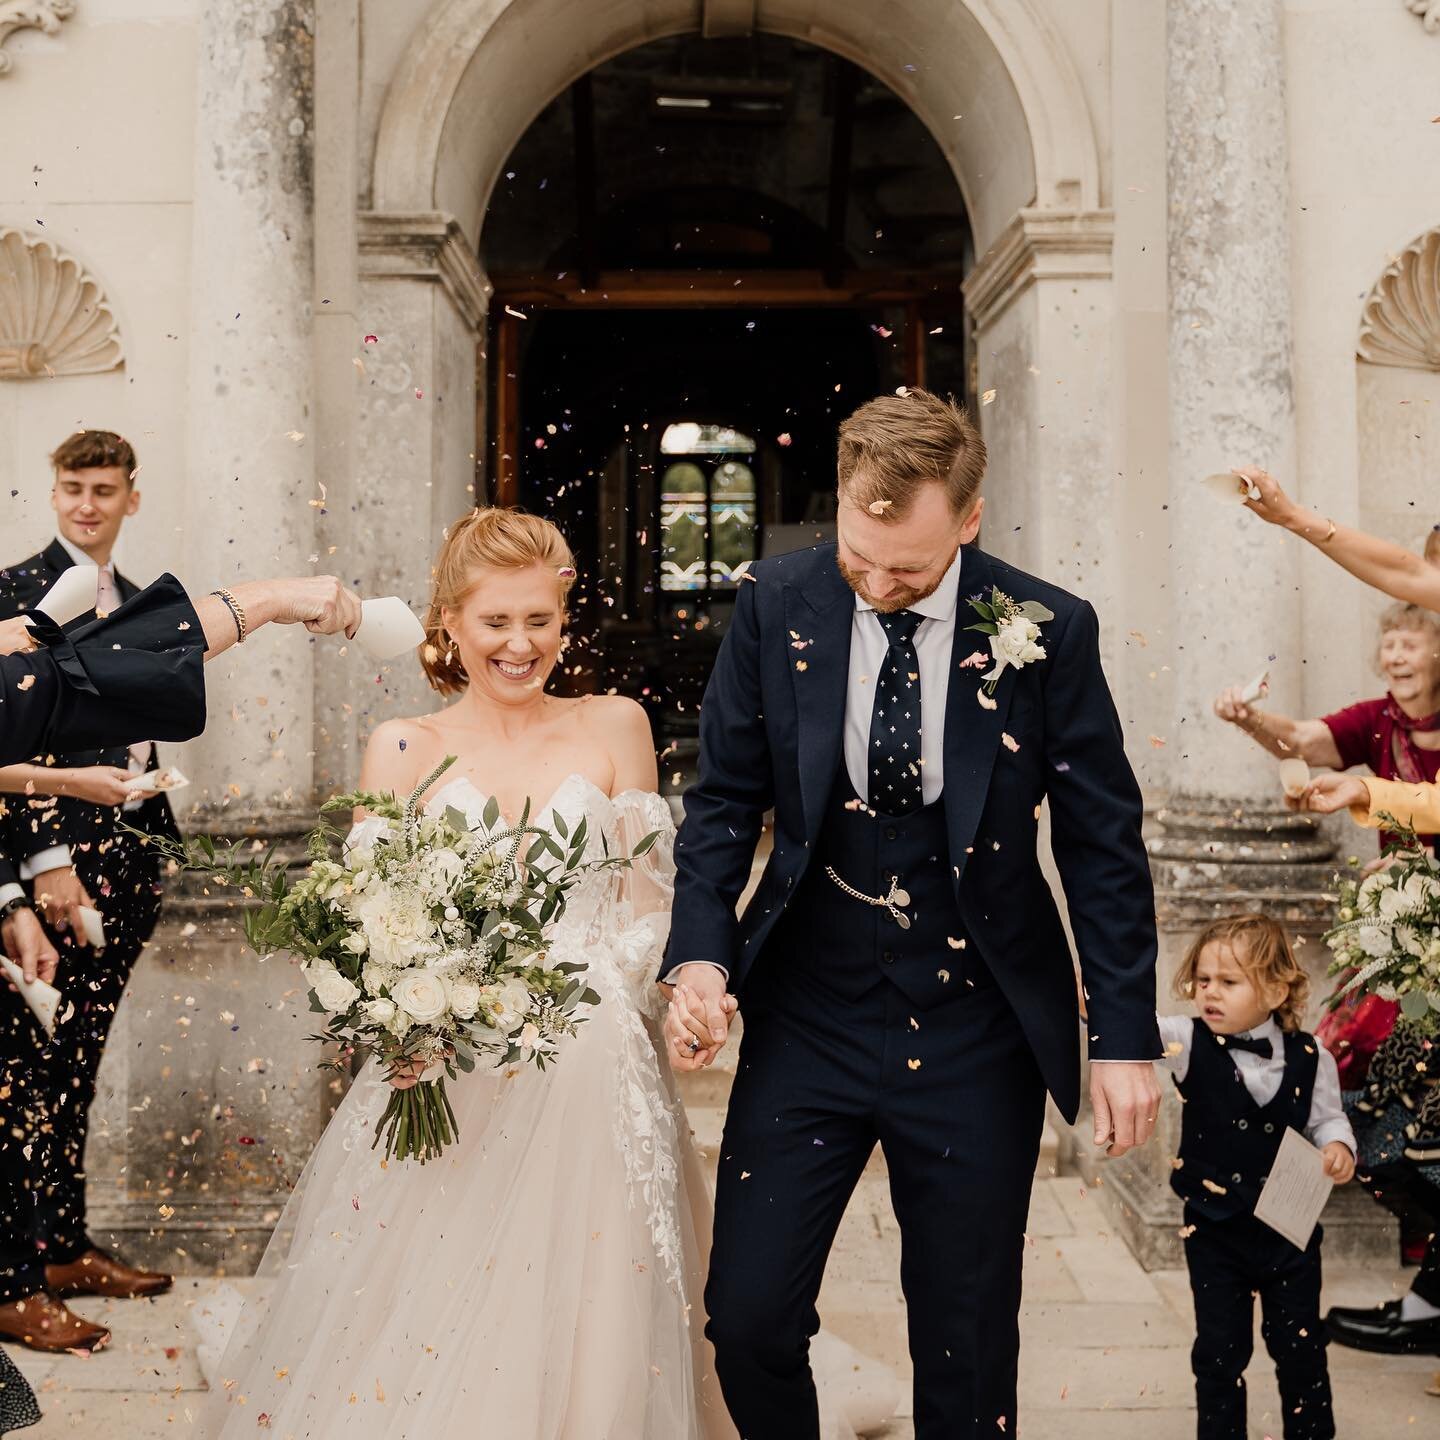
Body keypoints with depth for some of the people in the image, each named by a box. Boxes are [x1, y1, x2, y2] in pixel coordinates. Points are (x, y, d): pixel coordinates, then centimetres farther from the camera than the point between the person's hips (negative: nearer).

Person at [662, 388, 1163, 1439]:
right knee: (746, 1319, 3)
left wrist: (1126, 1036, -4)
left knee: (968, 1350, 11)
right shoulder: (777, 606, -5)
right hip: (808, 1019, 1)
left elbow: (1104, 843, -3)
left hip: (977, 1033, -1)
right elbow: (727, 797, 2)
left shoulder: (1052, 631, -9)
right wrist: (702, 950, -12)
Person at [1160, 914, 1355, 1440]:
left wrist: (1338, 1146, -14)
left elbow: (1326, 1118, 7)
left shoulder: (1310, 1057, -7)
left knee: (1299, 1343, 13)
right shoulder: (1190, 1044, -11)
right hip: (1214, 1231, 0)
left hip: (1289, 1225, 1)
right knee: (1219, 1348, 9)